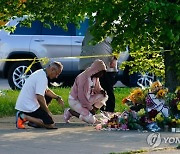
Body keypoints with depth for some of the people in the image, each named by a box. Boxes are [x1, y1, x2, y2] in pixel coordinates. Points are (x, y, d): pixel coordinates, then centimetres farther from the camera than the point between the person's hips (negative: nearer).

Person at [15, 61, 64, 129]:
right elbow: (39, 98, -25)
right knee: (50, 124, -11)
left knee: (48, 97, 25)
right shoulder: (43, 78, -19)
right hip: (28, 107, -10)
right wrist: (48, 112, -13)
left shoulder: (40, 73, 13)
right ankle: (24, 117, -10)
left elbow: (47, 91, 26)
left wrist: (57, 97, 14)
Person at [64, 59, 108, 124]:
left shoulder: (95, 77, 0)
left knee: (104, 97, -5)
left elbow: (97, 88, 16)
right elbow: (81, 95, -25)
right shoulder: (83, 77, -26)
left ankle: (89, 114, -2)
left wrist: (101, 91, -9)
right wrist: (90, 107, -19)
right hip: (75, 100, -9)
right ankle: (70, 112, -2)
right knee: (91, 120, -19)